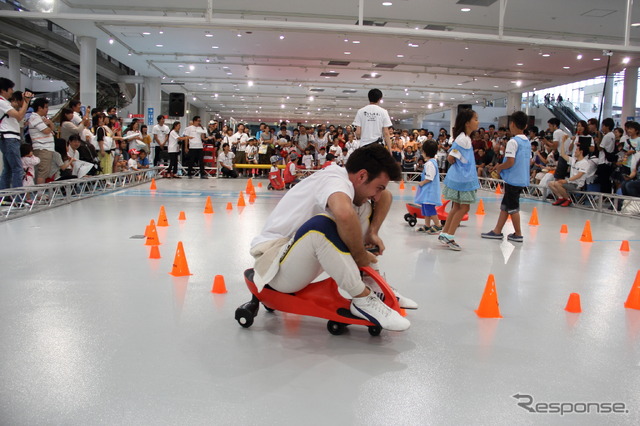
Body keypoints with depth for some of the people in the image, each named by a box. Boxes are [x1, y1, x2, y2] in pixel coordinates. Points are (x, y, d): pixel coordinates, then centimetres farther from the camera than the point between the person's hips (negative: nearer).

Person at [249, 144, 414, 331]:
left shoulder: (345, 179, 3)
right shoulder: (336, 179, -22)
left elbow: (384, 198, 18)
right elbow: (344, 214, -45)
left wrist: (373, 232, 1)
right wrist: (360, 255, -27)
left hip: (307, 259, 10)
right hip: (277, 263, -9)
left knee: (364, 209, 6)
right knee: (321, 225, -38)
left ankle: (376, 288, 9)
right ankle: (363, 300, -22)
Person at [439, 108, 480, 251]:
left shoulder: (466, 138, 13)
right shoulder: (463, 139, -18)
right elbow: (450, 158, -19)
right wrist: (458, 165, -4)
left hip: (464, 178, 10)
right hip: (461, 178, -10)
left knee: (457, 207, 14)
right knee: (464, 208, -3)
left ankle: (444, 234, 21)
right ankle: (449, 236, 4)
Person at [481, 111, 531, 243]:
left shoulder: (513, 141, -16)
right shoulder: (528, 142, 10)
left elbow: (510, 161, -23)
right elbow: (529, 160, 16)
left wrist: (500, 167, -4)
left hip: (513, 179, -8)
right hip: (523, 179, 9)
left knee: (513, 208, 3)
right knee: (505, 205, 14)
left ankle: (518, 234, 11)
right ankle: (497, 231, 18)